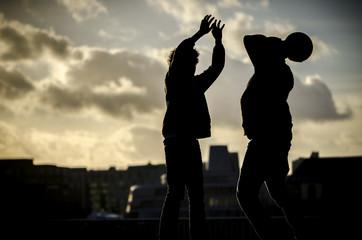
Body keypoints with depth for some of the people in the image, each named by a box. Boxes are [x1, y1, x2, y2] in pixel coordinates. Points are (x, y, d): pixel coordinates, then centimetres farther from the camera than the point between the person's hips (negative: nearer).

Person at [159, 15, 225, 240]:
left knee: (196, 193, 7)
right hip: (176, 139, -8)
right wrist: (200, 33, -14)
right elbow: (178, 55, -15)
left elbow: (216, 67, 23)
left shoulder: (197, 83, 20)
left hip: (191, 141, 8)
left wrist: (218, 41, 13)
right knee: (175, 192, -12)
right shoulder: (173, 80, 0)